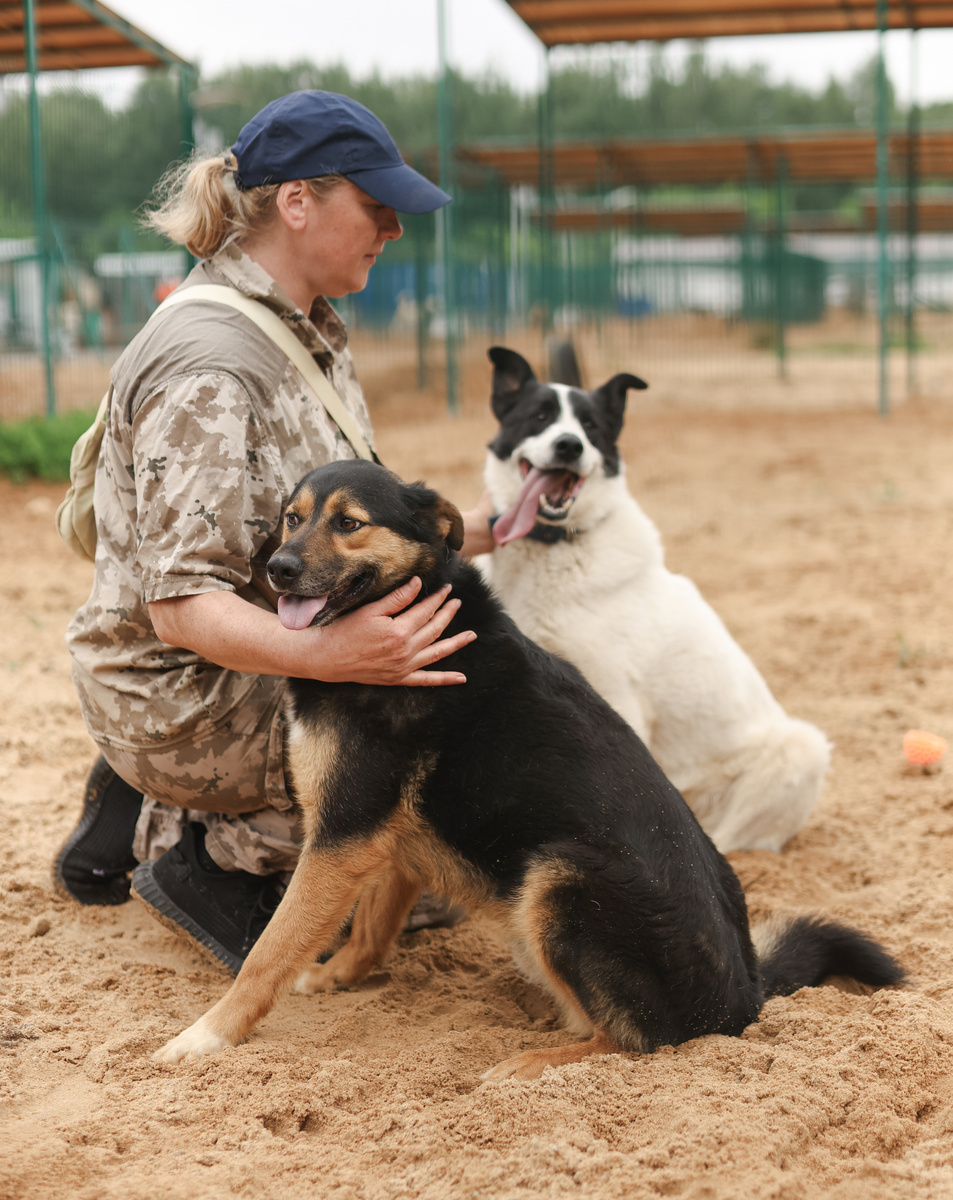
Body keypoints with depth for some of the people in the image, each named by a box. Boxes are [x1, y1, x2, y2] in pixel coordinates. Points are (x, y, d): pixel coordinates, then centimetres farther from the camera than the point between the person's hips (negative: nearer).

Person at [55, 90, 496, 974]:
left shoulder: (304, 328, 8)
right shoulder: (207, 371, -24)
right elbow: (182, 604, -29)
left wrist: (452, 533, 0)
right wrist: (328, 655, -43)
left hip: (258, 666, 10)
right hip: (189, 698, -10)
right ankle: (207, 856, 0)